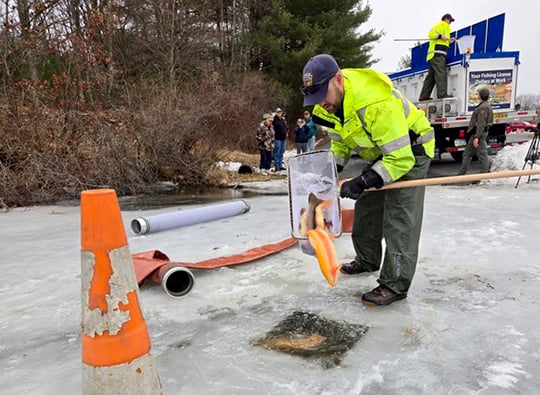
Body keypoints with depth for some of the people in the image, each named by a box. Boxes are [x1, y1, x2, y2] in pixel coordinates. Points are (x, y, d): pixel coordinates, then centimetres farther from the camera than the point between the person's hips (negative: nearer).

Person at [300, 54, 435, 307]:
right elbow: (339, 139, 3)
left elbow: (401, 158, -37)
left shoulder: (377, 105, -40)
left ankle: (395, 284, -7)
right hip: (380, 153, 9)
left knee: (399, 218, -14)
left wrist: (364, 182, -41)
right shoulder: (330, 99, -12)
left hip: (410, 151, -8)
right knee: (366, 208, 14)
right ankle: (367, 260, 32)